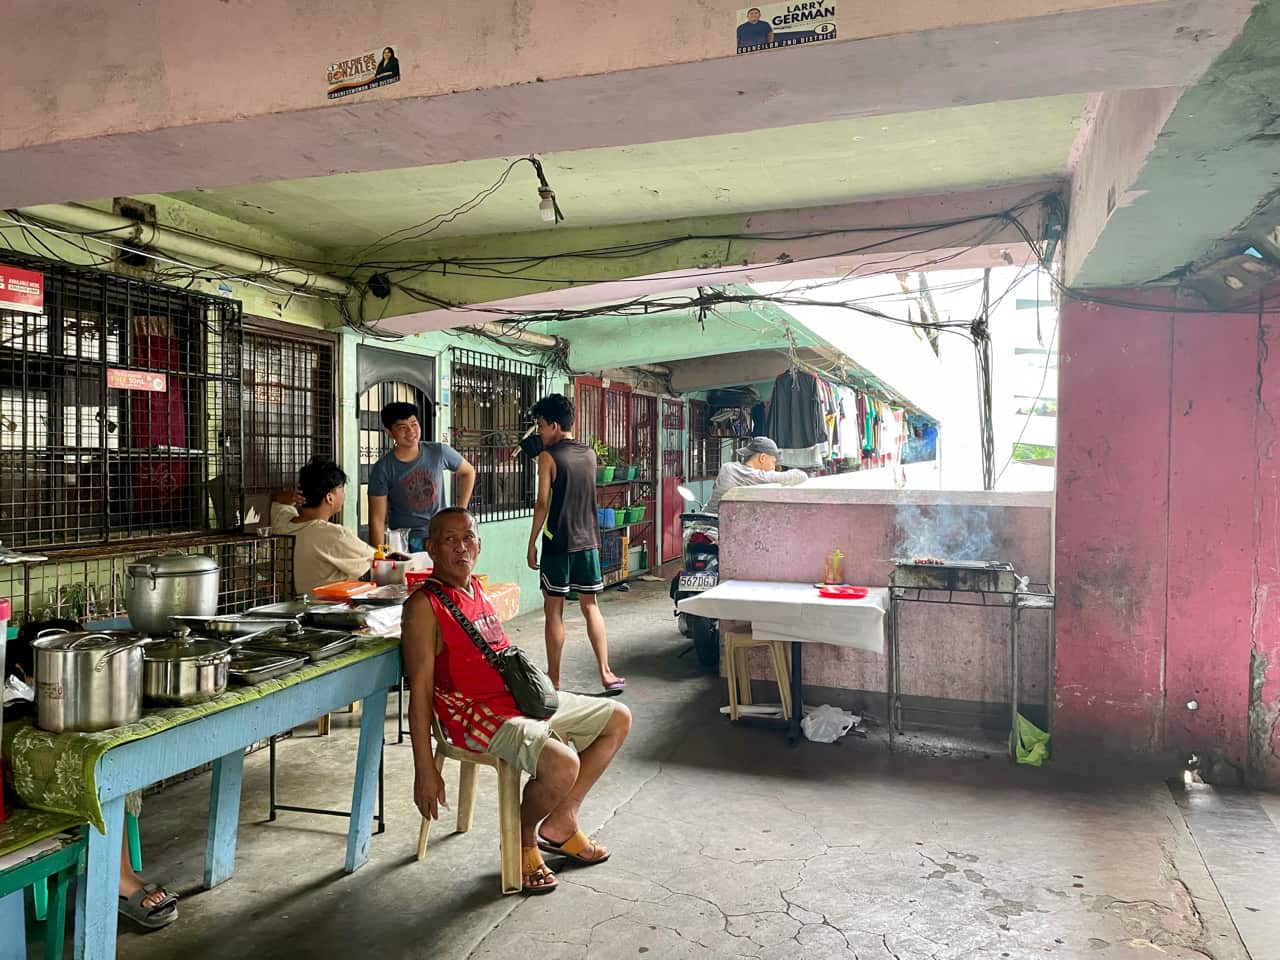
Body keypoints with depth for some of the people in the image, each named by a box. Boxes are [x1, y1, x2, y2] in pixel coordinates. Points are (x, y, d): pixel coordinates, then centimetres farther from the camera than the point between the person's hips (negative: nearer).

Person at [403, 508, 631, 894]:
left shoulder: (477, 590, 13)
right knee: (562, 763, -32)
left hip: (524, 697, 9)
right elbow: (420, 690, -16)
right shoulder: (424, 606, -13)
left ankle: (560, 823, 17)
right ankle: (525, 839, 2)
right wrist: (425, 771, -18)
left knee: (618, 718, 12)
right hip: (482, 717, -9)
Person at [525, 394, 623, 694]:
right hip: (588, 541, 5)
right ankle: (606, 674, 7)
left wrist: (532, 543, -4)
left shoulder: (548, 457, -9)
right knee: (591, 606, 10)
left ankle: (554, 681, 9)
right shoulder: (590, 454, 7)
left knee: (554, 610, 3)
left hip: (557, 542, -5)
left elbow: (543, 503, -12)